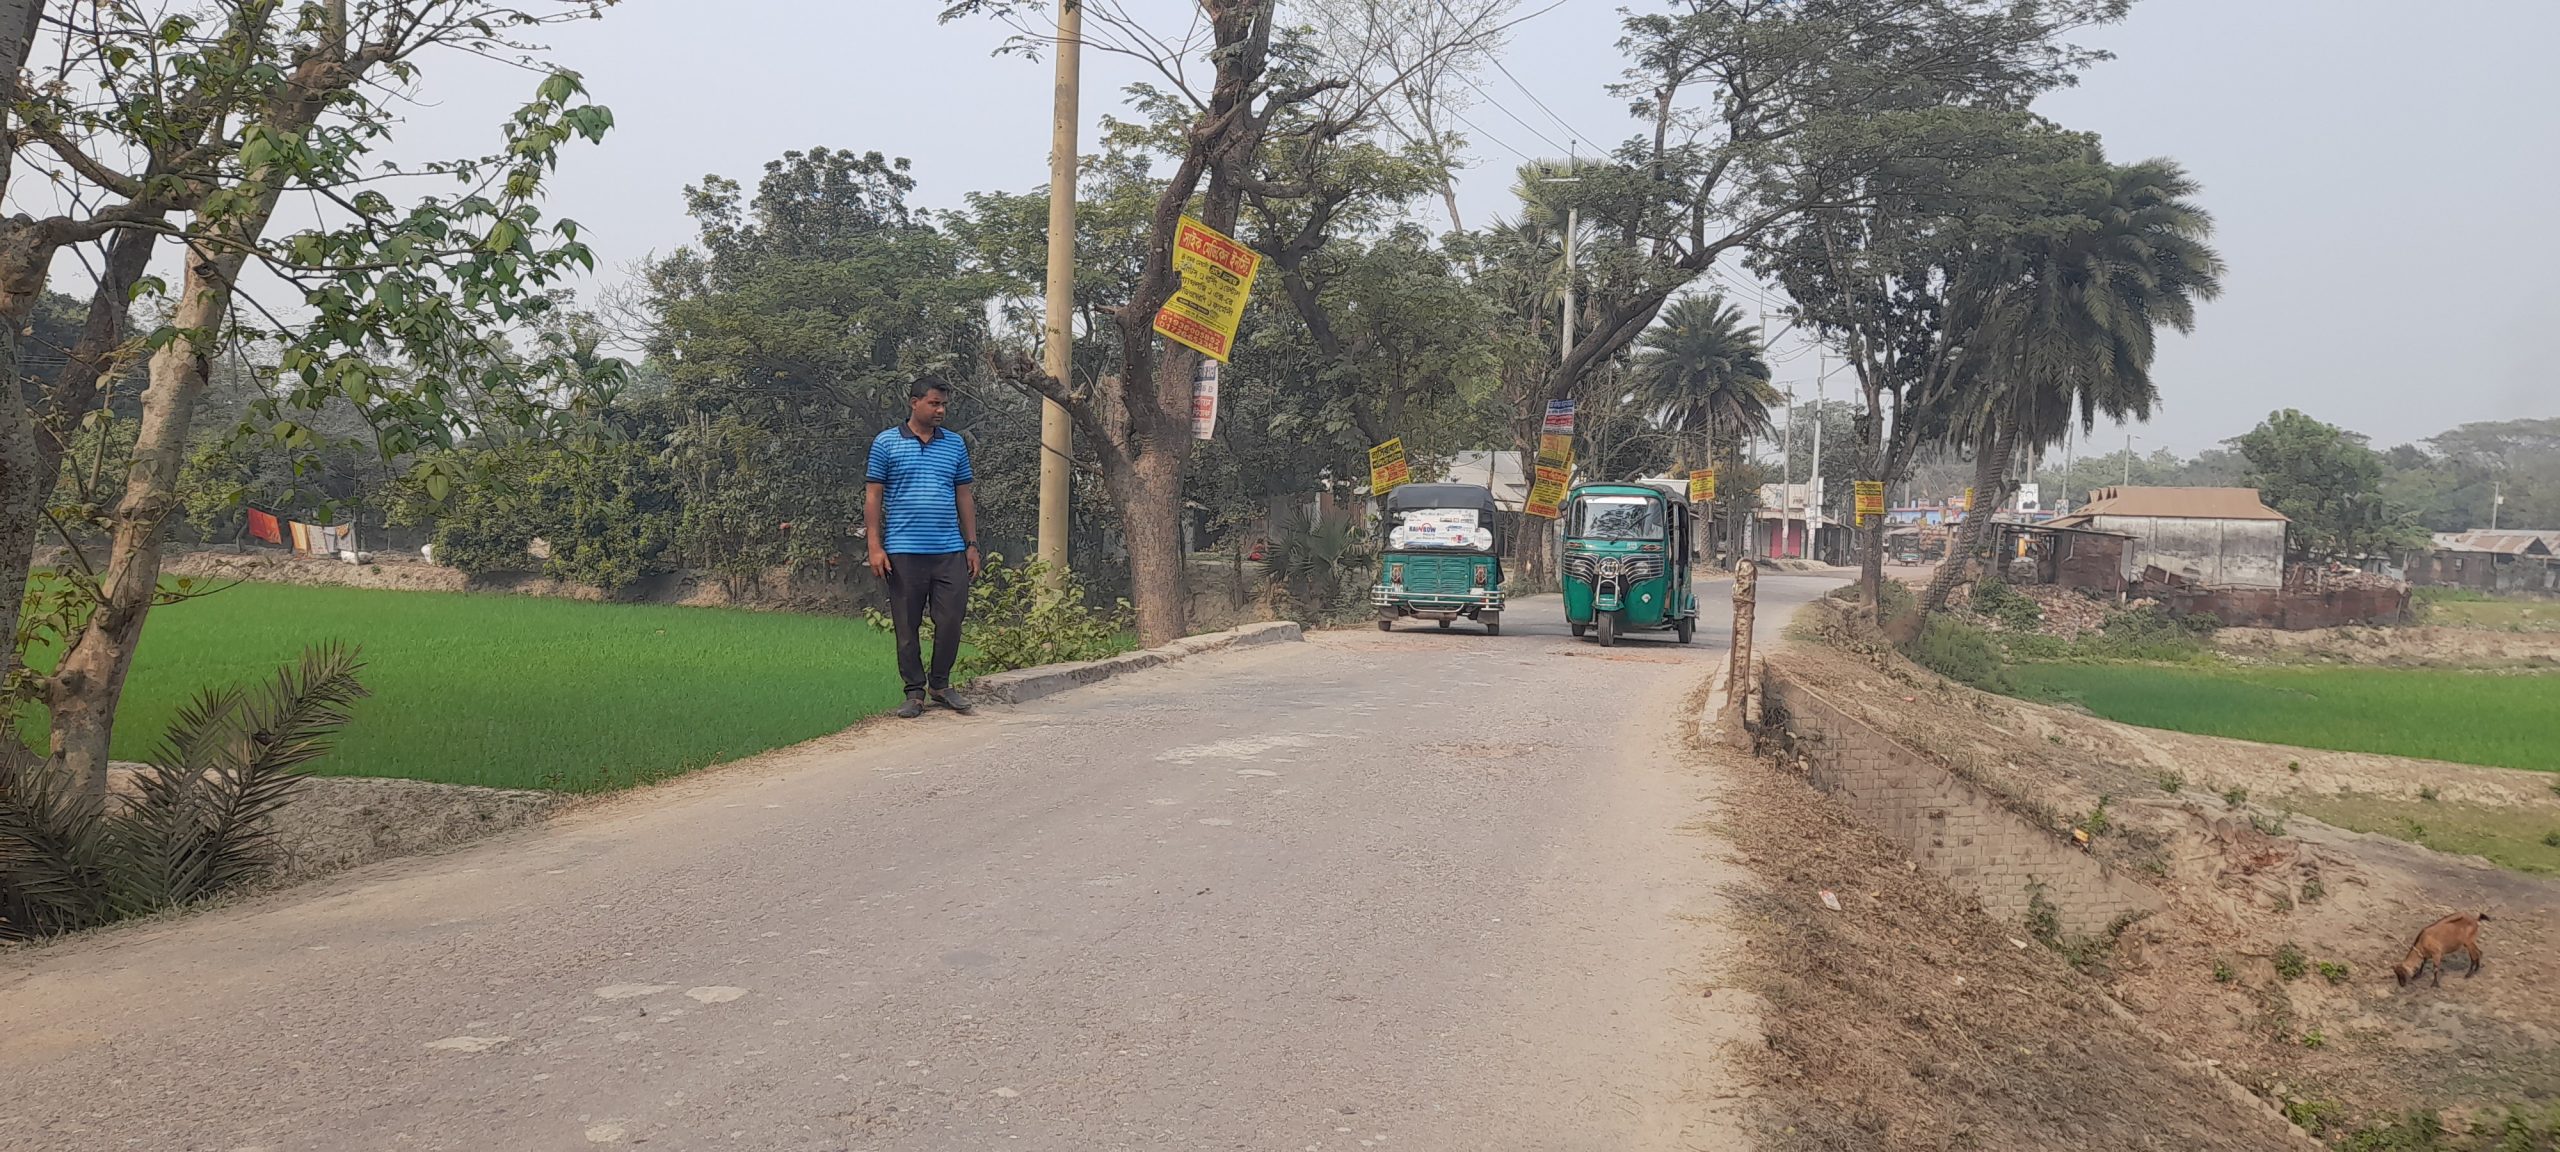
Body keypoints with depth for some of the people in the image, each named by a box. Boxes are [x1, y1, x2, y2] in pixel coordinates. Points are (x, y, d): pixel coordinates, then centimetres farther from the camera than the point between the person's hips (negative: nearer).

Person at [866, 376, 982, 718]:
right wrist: (875, 547, -5)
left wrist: (972, 545, 11)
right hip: (904, 552, -3)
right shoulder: (886, 443, 2)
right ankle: (915, 692, 13)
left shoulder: (955, 444, 13)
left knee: (951, 622, 2)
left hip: (950, 551, 3)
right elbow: (873, 497, 2)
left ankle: (940, 684, 20)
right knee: (907, 626, 2)